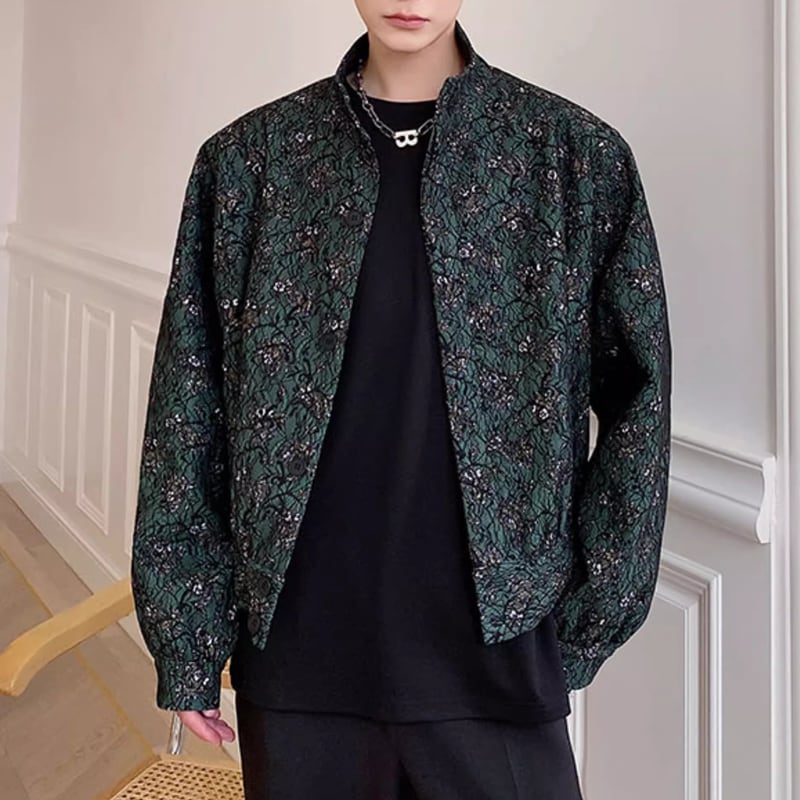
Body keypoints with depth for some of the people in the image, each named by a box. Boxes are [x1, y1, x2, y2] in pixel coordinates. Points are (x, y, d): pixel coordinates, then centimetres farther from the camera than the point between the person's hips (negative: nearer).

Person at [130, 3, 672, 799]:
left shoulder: (575, 154, -1)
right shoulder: (248, 159, 2)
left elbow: (635, 401, 2)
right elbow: (188, 407, 3)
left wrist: (585, 624, 0)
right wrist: (185, 639, 3)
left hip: (498, 654, -1)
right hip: (295, 654, 2)